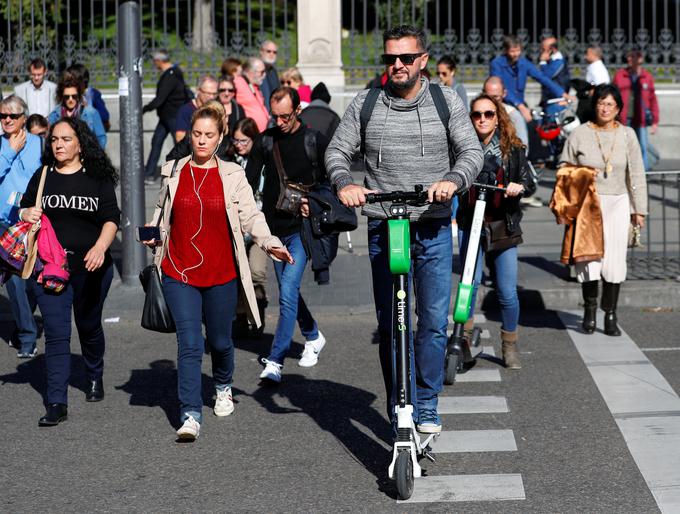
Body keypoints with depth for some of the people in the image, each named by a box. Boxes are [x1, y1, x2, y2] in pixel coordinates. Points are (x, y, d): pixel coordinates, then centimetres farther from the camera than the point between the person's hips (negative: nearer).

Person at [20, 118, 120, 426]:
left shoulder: (97, 178, 0)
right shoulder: (43, 177, 7)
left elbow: (111, 218, -6)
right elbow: (24, 210, 16)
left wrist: (100, 247, -23)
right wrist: (26, 214, -9)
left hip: (91, 265, -1)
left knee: (89, 327, 16)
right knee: (56, 333, -7)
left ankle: (95, 378, 43)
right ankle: (56, 403, -8)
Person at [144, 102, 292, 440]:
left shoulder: (232, 175, 3)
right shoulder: (173, 172, 7)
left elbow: (250, 216, -4)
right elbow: (162, 212, 21)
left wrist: (270, 244, -20)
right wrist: (152, 234, 2)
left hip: (221, 274, 0)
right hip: (179, 273, 0)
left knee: (220, 341, 14)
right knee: (189, 344, -10)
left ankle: (223, 388, 44)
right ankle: (190, 416, -10)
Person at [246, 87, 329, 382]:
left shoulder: (315, 141, -2)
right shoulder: (265, 141, 6)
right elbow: (250, 181, 2)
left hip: (302, 228, -4)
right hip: (275, 228, 5)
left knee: (287, 294, -13)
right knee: (288, 290, 15)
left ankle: (275, 361, -13)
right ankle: (313, 338, 37)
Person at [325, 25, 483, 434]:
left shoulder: (446, 101, 3)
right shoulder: (366, 104, 6)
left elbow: (472, 150, -3)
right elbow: (338, 150, 6)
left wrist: (453, 180, -24)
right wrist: (344, 183, -15)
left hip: (433, 227, -1)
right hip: (383, 227, 1)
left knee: (434, 320, -3)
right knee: (389, 323, 4)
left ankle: (426, 408, 9)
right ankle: (399, 411, 12)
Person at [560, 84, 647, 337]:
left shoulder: (627, 135, 4)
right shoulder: (579, 134, 0)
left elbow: (636, 174, 8)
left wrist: (639, 209, 8)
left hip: (617, 204, 1)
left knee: (615, 258, -2)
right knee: (588, 257, -5)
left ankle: (610, 314, 7)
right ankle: (590, 307, 18)